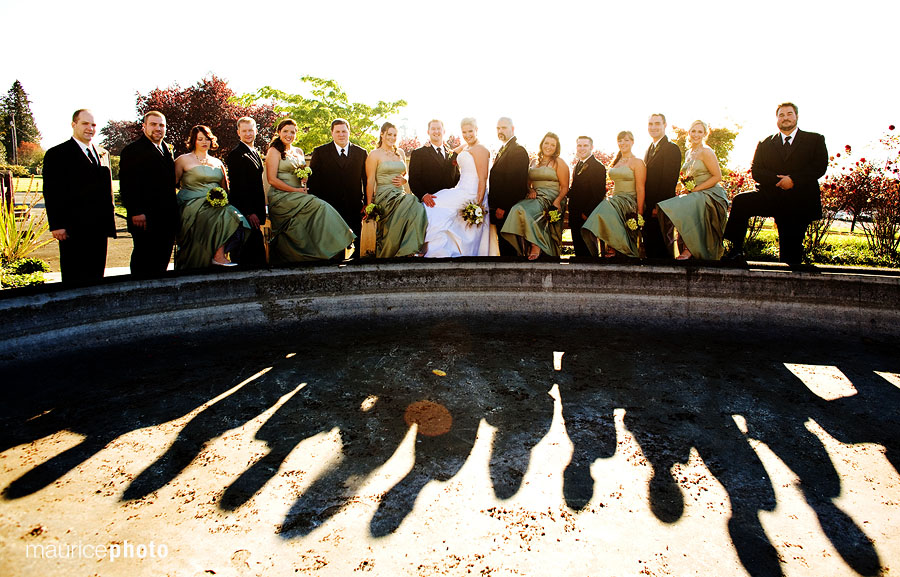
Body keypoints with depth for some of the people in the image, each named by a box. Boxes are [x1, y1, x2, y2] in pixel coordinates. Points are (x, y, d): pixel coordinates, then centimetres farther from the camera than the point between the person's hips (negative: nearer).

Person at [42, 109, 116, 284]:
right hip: (73, 229, -5)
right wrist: (57, 225, -13)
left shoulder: (102, 154, 15)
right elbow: (51, 193, -7)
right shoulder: (57, 154, -2)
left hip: (99, 228, 5)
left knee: (96, 276, 10)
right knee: (74, 278, 1)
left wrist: (110, 221, 13)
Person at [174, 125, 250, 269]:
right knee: (224, 215, -32)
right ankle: (219, 256, -29)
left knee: (234, 214, -28)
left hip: (216, 204, 5)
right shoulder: (184, 160, 8)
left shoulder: (217, 163, 22)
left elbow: (225, 188, 22)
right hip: (192, 204, -5)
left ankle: (219, 256, -30)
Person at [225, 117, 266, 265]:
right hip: (244, 210, -8)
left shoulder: (255, 153, 18)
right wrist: (249, 212, -17)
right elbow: (237, 186, -14)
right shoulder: (235, 154, -9)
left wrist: (260, 211, 17)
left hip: (254, 210, 8)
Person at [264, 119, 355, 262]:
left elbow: (304, 176, 28)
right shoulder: (274, 151, 0)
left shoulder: (299, 152, 21)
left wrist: (304, 179, 3)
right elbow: (272, 179, -9)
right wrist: (295, 190, -13)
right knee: (321, 206, -26)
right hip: (281, 197, -7)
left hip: (298, 197, 7)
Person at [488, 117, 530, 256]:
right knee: (503, 244, 14)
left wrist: (503, 208, -21)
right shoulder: (502, 150, 18)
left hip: (508, 210, -10)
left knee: (508, 248, -5)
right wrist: (495, 205, 14)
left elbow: (516, 182, -20)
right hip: (500, 209, 10)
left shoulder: (518, 150, -13)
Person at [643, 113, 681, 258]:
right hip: (648, 208, 8)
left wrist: (658, 207, -19)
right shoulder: (650, 149, 19)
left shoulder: (672, 148, -8)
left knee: (662, 251, -3)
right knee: (649, 248, 10)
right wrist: (643, 205, 10)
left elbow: (669, 180, -15)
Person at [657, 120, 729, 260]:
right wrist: (686, 188, 2)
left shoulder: (706, 152, -8)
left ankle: (689, 248, -20)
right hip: (694, 195, 8)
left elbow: (717, 176, -12)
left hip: (710, 195, -8)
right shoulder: (688, 153, 16)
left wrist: (694, 190, -15)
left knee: (683, 207, -33)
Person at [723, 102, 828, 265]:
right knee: (740, 201, -26)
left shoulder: (815, 140, 10)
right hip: (771, 196, 1)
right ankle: (736, 250, -24)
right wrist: (778, 180, -14)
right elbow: (756, 171, 4)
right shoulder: (765, 144, 16)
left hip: (800, 201, -1)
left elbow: (820, 167, -3)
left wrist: (793, 180, -18)